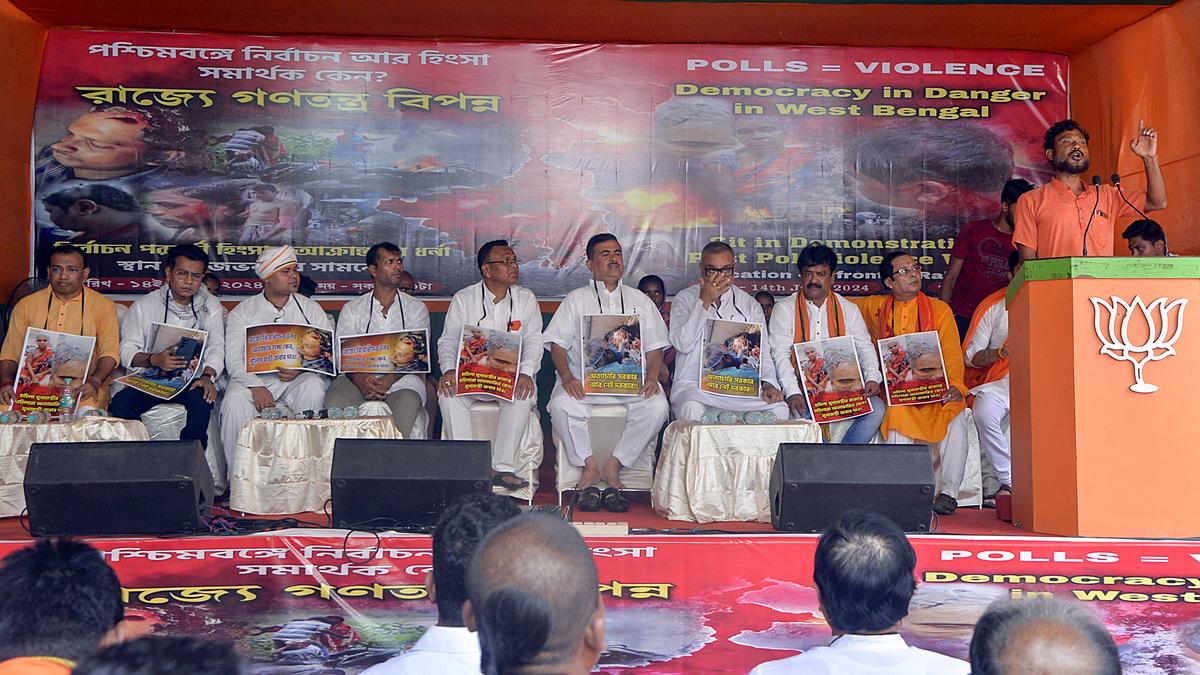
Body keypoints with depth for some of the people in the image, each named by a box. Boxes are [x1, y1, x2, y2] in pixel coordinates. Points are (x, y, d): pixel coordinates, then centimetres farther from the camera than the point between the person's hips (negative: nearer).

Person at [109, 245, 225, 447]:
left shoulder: (211, 306, 10)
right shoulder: (143, 306, 6)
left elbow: (216, 347, 1)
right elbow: (127, 351, 0)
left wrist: (208, 376, -19)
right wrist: (154, 360, -22)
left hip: (191, 379, -1)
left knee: (202, 400, -34)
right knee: (120, 404, -27)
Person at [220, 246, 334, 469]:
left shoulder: (310, 308, 13)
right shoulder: (244, 311, 10)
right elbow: (233, 358, -1)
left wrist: (303, 369, -16)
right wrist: (255, 387, -19)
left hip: (300, 377, 1)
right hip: (254, 377, -1)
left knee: (313, 386, -33)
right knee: (234, 402, -32)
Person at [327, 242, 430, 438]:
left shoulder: (416, 308, 16)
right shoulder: (352, 309, 16)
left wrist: (390, 379, -16)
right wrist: (360, 379, -18)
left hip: (401, 377, -1)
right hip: (360, 376, 1)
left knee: (408, 400, -35)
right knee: (335, 401, -31)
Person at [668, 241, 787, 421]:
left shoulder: (749, 304, 13)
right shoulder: (685, 299, 5)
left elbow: (762, 352, 9)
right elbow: (683, 344, -11)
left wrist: (768, 384, -10)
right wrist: (704, 302, -11)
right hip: (694, 385, -3)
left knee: (779, 409, -23)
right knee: (692, 409, -38)